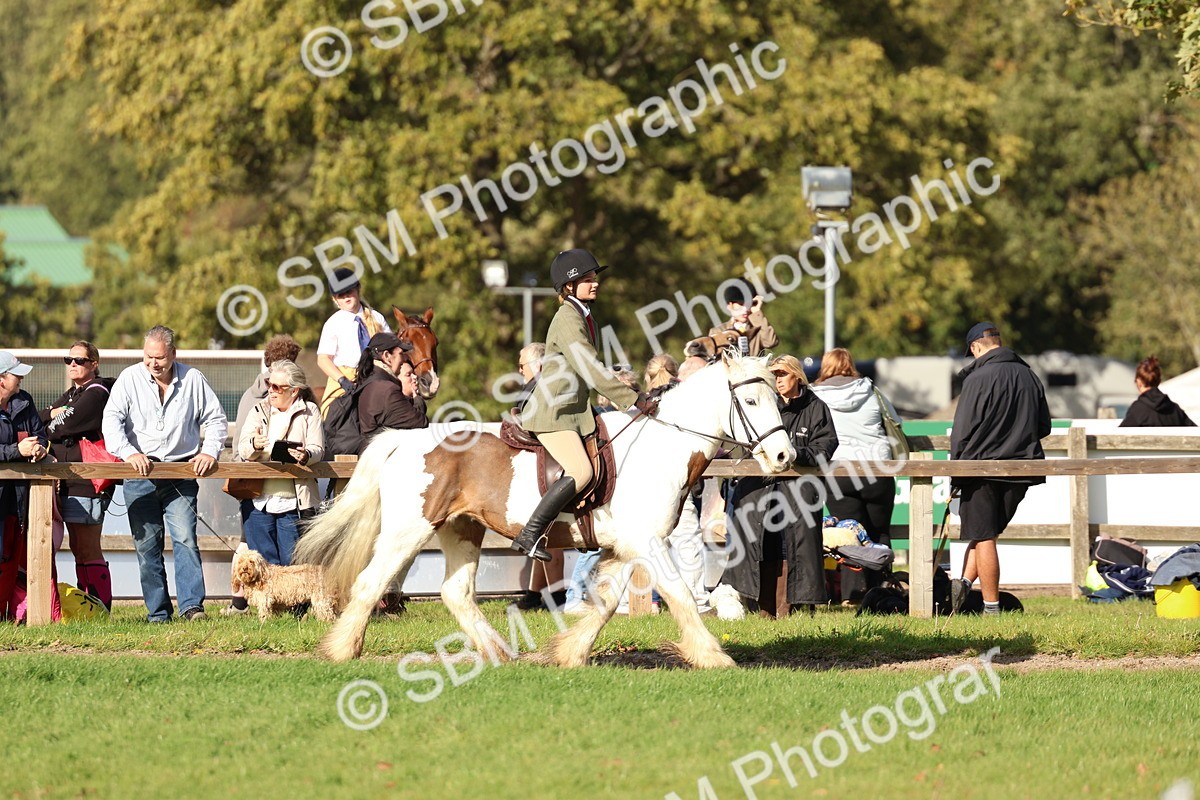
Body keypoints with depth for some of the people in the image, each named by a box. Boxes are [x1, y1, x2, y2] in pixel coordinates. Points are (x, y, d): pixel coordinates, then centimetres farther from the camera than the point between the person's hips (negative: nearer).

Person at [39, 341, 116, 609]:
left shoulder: (96, 393, -8)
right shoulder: (70, 395, 22)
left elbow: (66, 425, -15)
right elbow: (39, 419, 11)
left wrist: (51, 428, 4)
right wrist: (55, 413, -9)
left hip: (87, 481, -9)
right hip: (67, 482, 9)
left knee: (87, 550, -8)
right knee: (79, 548, 9)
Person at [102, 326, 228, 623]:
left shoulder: (193, 380, 5)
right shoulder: (130, 379, 3)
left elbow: (216, 419, 12)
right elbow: (112, 419, -5)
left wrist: (210, 451, -5)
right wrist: (128, 452, -21)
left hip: (181, 473, -1)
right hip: (139, 475, 1)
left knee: (185, 539, -14)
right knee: (146, 545, 1)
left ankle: (192, 606, -17)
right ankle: (158, 613, 5)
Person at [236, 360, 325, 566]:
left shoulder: (310, 412, 8)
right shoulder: (259, 410, 15)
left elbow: (317, 449, -4)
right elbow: (243, 448, 2)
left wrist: (306, 455, -27)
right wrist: (254, 445, -22)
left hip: (294, 501, -2)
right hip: (259, 500, 2)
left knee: (291, 563, -4)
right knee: (264, 564, 0)